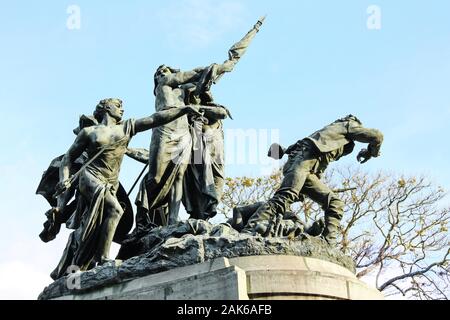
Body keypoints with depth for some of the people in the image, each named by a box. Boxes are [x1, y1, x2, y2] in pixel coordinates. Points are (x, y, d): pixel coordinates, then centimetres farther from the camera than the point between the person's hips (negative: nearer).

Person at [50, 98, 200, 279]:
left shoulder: (126, 128, 17)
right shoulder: (89, 132, 8)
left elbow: (156, 119, 9)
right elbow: (69, 157, 12)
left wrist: (184, 110, 2)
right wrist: (64, 180, -4)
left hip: (110, 186, 4)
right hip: (90, 178, -4)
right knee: (114, 209, -29)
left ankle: (62, 271, 6)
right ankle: (102, 258, -31)